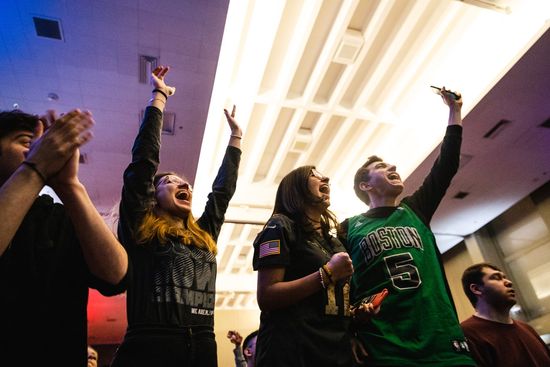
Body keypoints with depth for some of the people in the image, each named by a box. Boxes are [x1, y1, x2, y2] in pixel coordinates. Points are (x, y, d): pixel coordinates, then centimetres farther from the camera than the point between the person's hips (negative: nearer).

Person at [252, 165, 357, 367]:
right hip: (291, 351, -7)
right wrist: (328, 273, -18)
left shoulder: (334, 242, 16)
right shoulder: (281, 226, -7)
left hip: (337, 350, 8)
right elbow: (266, 298, -17)